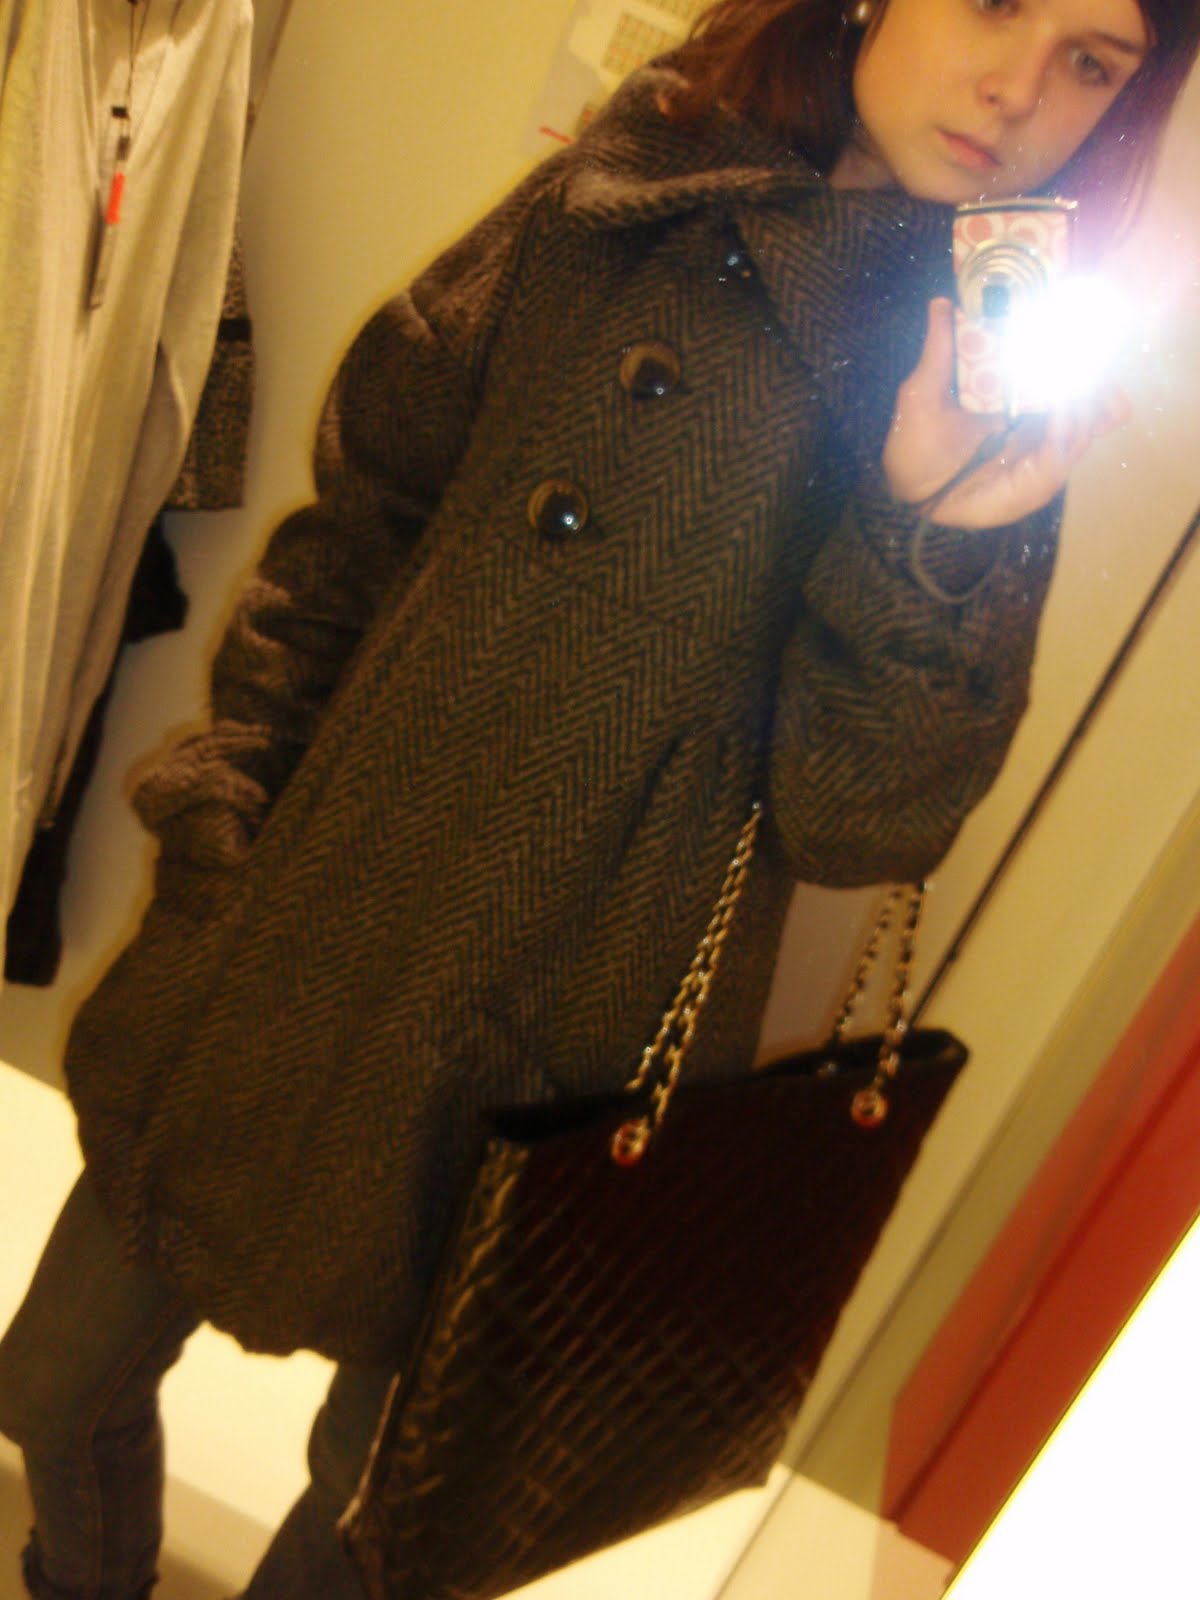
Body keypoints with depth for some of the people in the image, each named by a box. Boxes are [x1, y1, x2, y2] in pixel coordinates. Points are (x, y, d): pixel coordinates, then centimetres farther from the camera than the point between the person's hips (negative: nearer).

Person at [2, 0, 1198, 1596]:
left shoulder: (1010, 399, -4)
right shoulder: (611, 202, 0)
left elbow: (850, 819, -10)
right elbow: (358, 521, 4)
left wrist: (937, 550, -24)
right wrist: (228, 804, -1)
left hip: (545, 1073, -2)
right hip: (278, 982, 3)